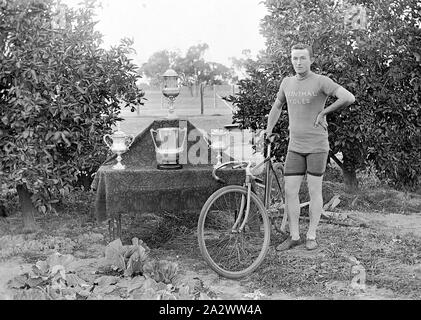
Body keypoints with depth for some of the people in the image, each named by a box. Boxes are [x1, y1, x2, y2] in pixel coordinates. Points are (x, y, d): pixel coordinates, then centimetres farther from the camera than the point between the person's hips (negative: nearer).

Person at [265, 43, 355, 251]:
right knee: (290, 192, 2)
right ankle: (294, 236, 12)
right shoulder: (287, 82, 8)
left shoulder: (321, 81, -8)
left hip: (317, 146, -4)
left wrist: (323, 112, -11)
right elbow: (277, 106, 24)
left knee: (314, 191, 3)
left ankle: (311, 236, 14)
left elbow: (349, 98, -19)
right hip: (294, 147, 5)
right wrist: (267, 132, 19)